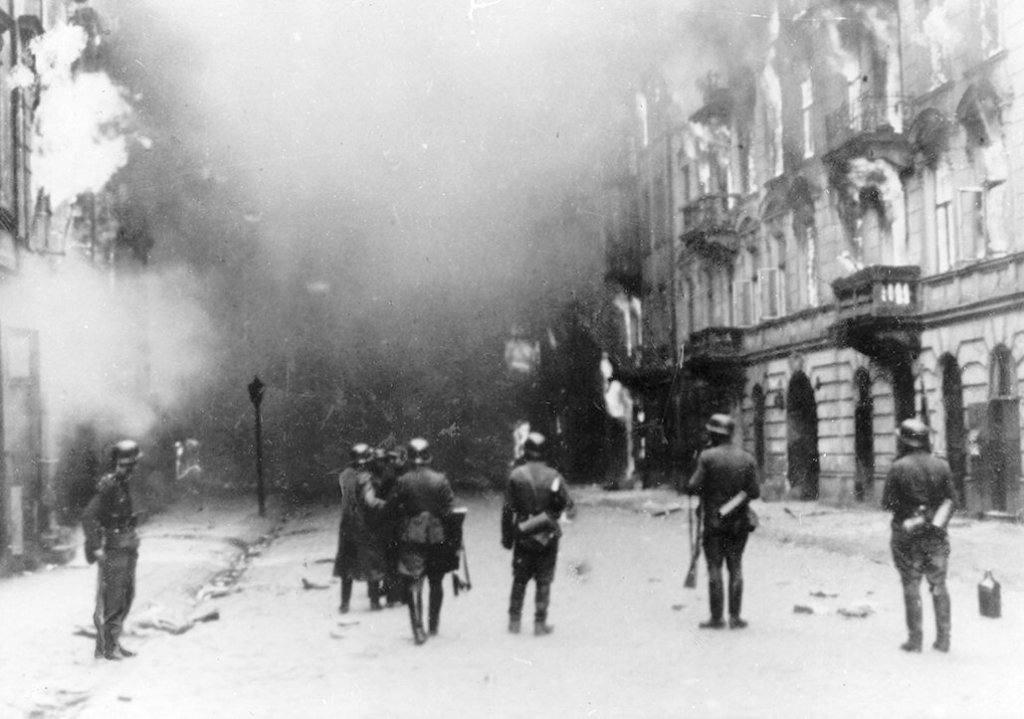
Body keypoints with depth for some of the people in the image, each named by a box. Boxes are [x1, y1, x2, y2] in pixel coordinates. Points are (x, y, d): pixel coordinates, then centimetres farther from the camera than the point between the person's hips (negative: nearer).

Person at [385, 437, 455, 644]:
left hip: (410, 538, -2)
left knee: (413, 584, -1)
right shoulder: (440, 480, -5)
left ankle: (418, 628, -11)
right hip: (437, 537, 2)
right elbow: (450, 509, -6)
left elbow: (390, 509, -3)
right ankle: (434, 623, 29)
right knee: (436, 582, 18)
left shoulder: (403, 482, -8)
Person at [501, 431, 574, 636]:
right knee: (543, 581, 7)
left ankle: (514, 621, 17)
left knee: (519, 580, 14)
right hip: (547, 536, -1)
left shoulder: (516, 475, -8)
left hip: (523, 536, 1)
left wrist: (507, 536, 4)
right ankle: (540, 623, 8)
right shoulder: (554, 477, -9)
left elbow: (508, 509, -5)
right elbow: (568, 506, -4)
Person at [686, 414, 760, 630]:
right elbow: (754, 493, -2)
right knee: (735, 567, 8)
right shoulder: (747, 459, 0)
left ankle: (716, 618, 3)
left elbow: (694, 487, -13)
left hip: (713, 521, -3)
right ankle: (735, 617, 6)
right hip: (739, 522, 3)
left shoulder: (708, 457, -10)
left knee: (714, 568, 2)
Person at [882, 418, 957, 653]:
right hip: (936, 534, 3)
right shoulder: (941, 466, -2)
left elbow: (887, 502, -10)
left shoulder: (898, 468, -12)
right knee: (939, 586, 12)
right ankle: (943, 638, 13)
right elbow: (951, 499, 2)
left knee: (911, 587, 4)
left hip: (907, 535, -3)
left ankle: (915, 638, 4)